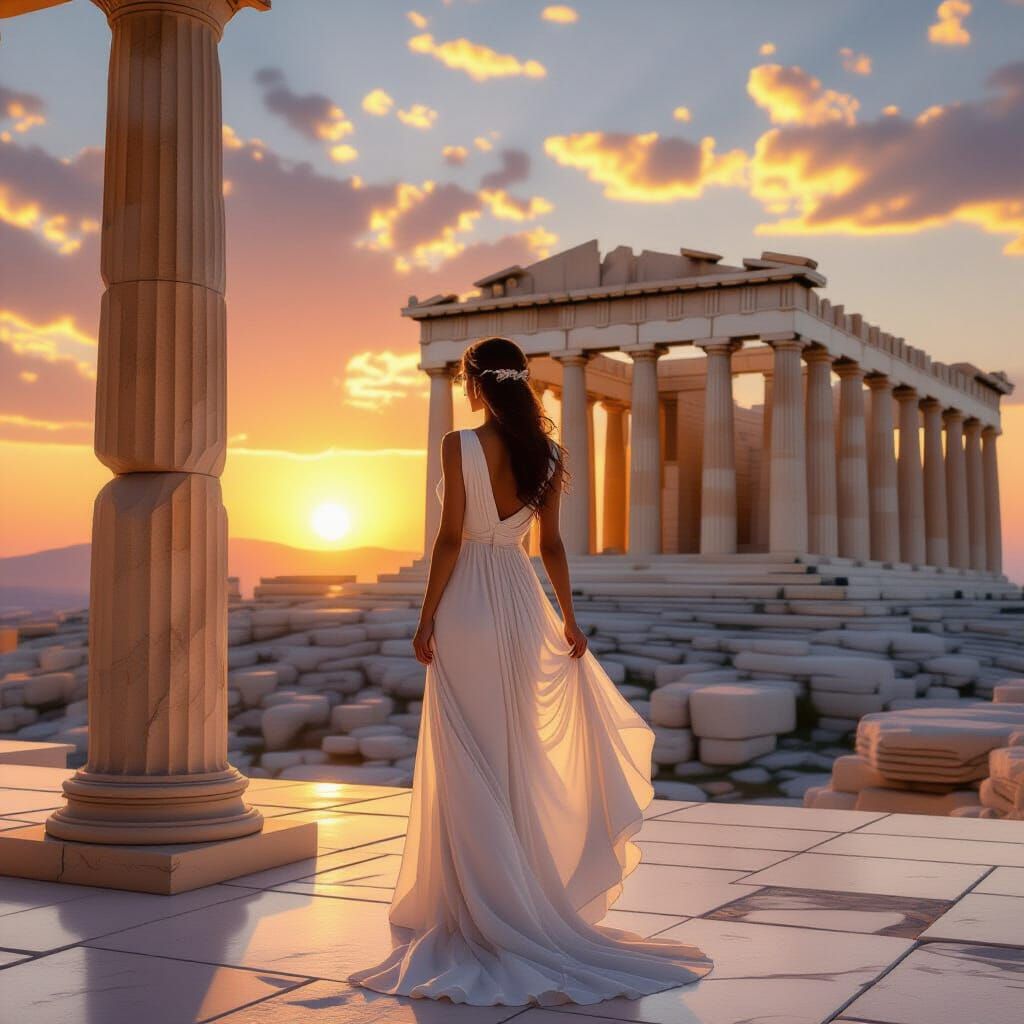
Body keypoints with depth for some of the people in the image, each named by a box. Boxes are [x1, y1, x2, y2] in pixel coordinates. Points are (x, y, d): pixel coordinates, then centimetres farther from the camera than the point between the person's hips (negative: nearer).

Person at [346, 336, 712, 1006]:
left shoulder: (461, 445, -10)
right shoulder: (545, 452, 5)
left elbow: (451, 537, -13)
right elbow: (551, 544, 8)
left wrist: (428, 618, -7)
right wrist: (570, 619, 14)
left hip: (470, 605, -5)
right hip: (523, 600, 6)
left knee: (469, 765, 1)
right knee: (521, 758, 14)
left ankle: (481, 910, 5)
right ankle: (528, 895, 24)